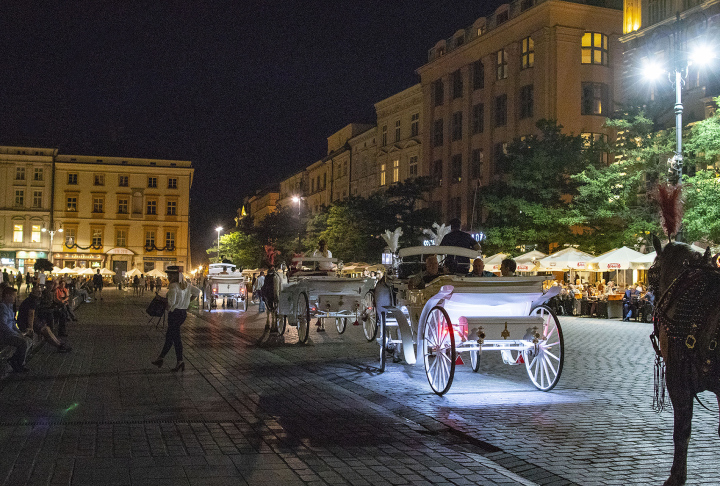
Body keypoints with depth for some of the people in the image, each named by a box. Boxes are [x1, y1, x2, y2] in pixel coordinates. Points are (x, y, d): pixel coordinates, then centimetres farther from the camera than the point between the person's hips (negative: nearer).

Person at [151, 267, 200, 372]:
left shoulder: (173, 286, -17)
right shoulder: (186, 284, 7)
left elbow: (170, 302, -23)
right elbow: (197, 291, 15)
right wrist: (188, 301, 19)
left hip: (175, 313, -8)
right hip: (183, 312, 8)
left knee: (176, 337, -1)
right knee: (169, 336, 16)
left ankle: (180, 361, -1)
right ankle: (161, 358, 20)